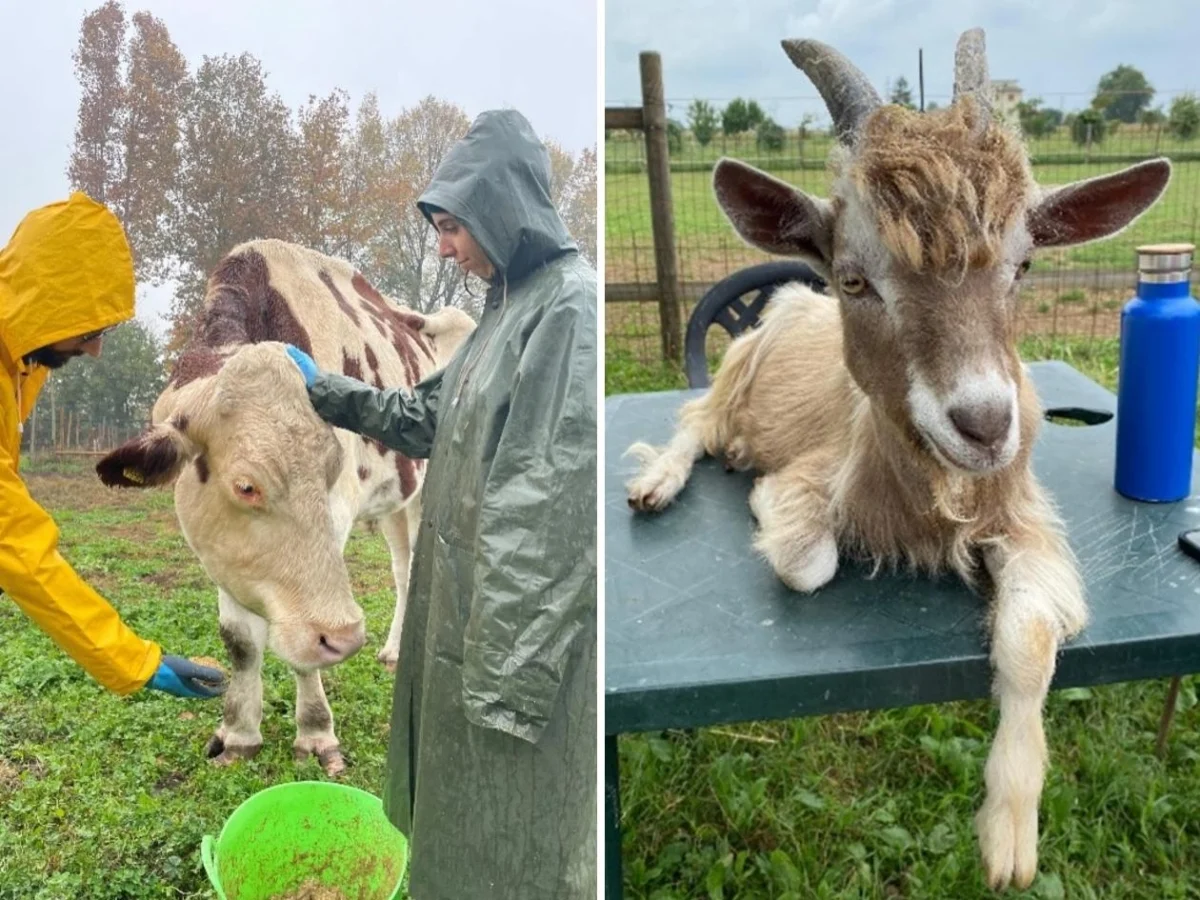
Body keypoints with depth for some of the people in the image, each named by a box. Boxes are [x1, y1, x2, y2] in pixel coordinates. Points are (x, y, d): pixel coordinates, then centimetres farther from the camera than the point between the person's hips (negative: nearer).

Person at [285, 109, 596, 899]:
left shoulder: (570, 307, -18)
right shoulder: (515, 303, 12)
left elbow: (561, 498, -24)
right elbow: (433, 419, 19)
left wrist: (512, 663, -23)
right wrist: (325, 388, 15)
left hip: (526, 615, -9)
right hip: (476, 590, 9)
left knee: (510, 818, 7)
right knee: (468, 791, 21)